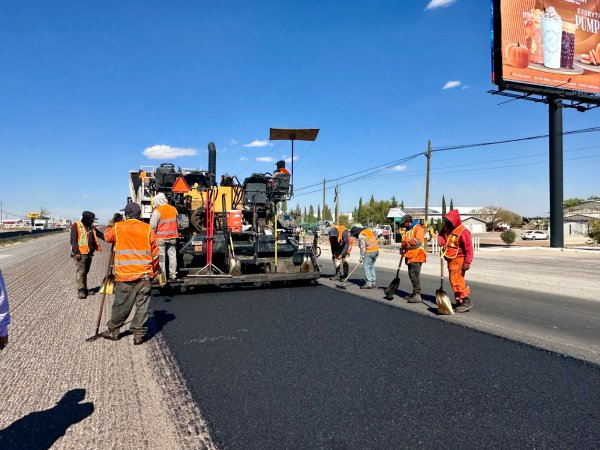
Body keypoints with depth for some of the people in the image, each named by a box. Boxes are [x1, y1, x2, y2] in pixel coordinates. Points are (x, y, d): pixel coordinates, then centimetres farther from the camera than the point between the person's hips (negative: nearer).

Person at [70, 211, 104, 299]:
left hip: (89, 253, 7)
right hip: (80, 253, -7)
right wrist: (76, 252, -18)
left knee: (86, 271, 13)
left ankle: (84, 289, 21)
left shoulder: (91, 227, 14)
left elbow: (100, 235, 18)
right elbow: (73, 240, -12)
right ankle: (80, 290, -5)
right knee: (81, 271, -10)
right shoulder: (76, 226, -7)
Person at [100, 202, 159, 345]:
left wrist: (110, 226, 41)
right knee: (142, 305, 6)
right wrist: (154, 272, 15)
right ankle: (138, 334, 9)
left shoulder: (117, 227, -1)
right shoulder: (147, 229, 0)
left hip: (124, 275, 0)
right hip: (144, 275, 0)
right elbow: (155, 253, 3)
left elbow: (107, 237, 22)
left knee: (121, 305, 12)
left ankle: (113, 330, 27)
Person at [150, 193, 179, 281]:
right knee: (172, 255, 9)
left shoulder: (157, 211, -12)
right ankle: (173, 274, 12)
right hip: (172, 237, 5)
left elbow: (153, 226, -12)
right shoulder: (173, 209, 5)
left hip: (161, 237, -5)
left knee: (161, 257, 4)